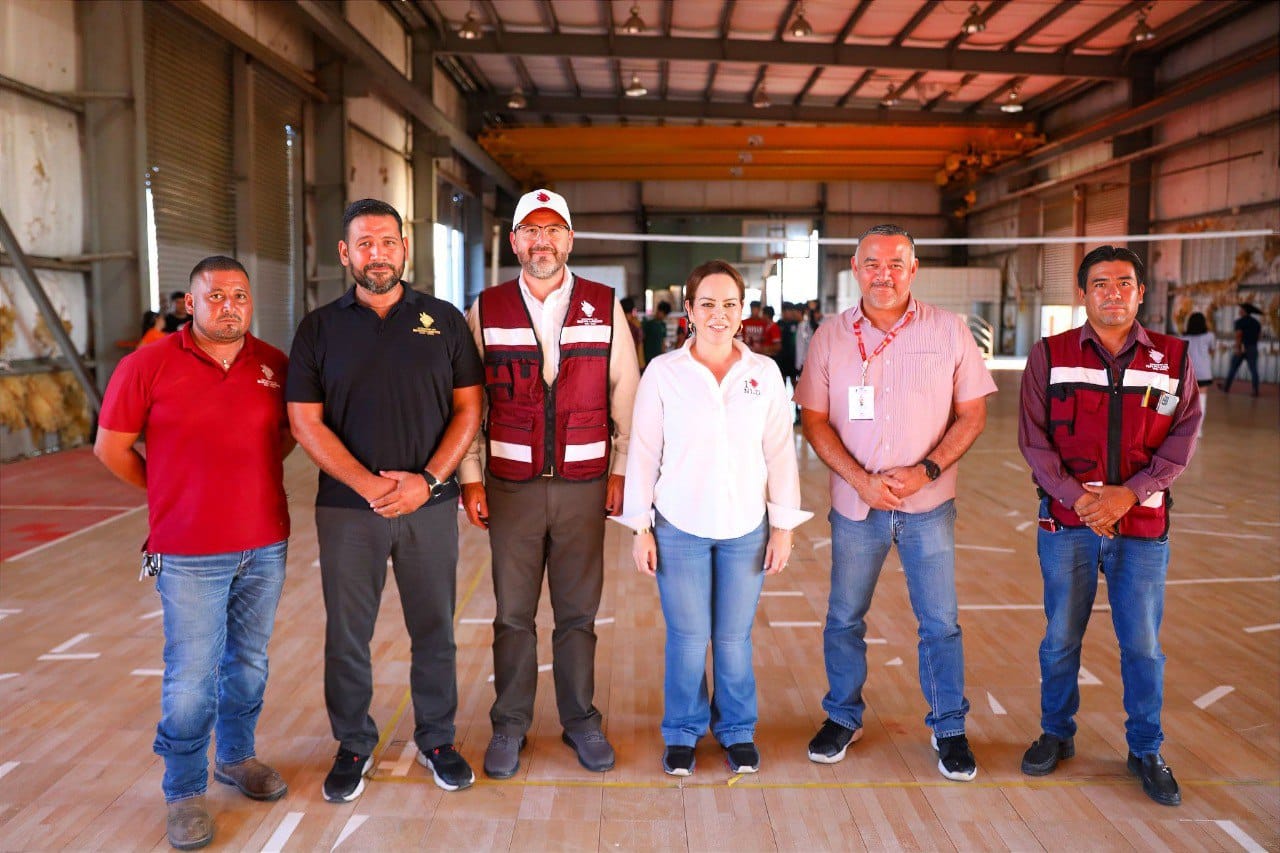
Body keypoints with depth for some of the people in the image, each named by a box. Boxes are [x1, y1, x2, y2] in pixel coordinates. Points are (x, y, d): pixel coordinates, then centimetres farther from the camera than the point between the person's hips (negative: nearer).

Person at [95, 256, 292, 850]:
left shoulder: (275, 366, 2)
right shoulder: (148, 366, -7)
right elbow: (111, 447, 0)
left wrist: (254, 479, 7)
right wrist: (174, 492, 5)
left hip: (266, 544, 4)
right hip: (189, 554, -3)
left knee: (248, 660, 16)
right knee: (191, 676, 3)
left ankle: (236, 756, 36)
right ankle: (185, 791, 21)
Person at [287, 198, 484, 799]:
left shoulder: (443, 320, 4)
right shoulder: (319, 328, 3)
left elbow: (468, 410, 1)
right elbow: (306, 421, -2)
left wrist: (427, 480, -12)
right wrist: (369, 484, -13)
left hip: (430, 504, 0)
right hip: (347, 508, 0)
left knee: (434, 631, 9)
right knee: (346, 635, 9)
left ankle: (437, 740, 28)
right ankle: (353, 746, 29)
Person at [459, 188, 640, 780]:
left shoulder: (605, 307, 3)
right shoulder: (486, 310, 3)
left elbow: (625, 395, 5)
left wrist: (621, 471, 1)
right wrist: (470, 479, 0)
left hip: (584, 484, 0)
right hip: (511, 486, 0)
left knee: (578, 611, 9)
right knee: (513, 613, 8)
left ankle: (580, 720, 27)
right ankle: (509, 726, 25)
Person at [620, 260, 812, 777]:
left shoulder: (765, 374, 1)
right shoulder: (662, 372, -3)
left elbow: (780, 452, 4)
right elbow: (643, 451, 0)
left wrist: (783, 527, 2)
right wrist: (640, 528, -1)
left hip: (746, 528, 1)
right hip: (679, 527, -1)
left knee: (734, 637, 9)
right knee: (687, 638, 6)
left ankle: (737, 731, 31)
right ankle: (682, 733, 28)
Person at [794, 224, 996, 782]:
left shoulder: (948, 331, -1)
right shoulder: (830, 337, 0)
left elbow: (972, 414, 1)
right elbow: (814, 420, -1)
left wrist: (927, 469, -13)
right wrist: (861, 480, -13)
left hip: (928, 506, -1)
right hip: (855, 505, 1)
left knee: (940, 623, 7)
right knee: (844, 619, 12)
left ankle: (949, 729, 26)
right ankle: (843, 718, 31)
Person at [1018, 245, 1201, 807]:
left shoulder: (1174, 360, 3)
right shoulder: (1049, 357, 0)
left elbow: (1182, 441, -1)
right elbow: (1034, 440, -4)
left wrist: (1129, 493, -14)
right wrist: (1077, 497, -15)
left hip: (1142, 524, 1)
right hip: (1067, 522, 0)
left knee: (1142, 644, 8)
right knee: (1061, 637, 10)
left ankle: (1145, 751, 27)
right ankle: (1057, 734, 30)